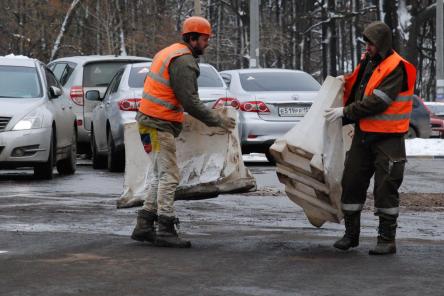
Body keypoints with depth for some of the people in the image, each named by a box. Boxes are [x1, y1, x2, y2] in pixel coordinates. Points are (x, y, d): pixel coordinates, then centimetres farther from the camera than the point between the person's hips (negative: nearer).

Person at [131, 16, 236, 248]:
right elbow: (190, 102, -19)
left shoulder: (169, 53, 18)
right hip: (159, 125, -10)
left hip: (152, 122, 10)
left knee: (162, 176, 14)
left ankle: (143, 226, 15)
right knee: (169, 176, -10)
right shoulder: (184, 61, -15)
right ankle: (165, 230, -12)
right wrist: (217, 120, -13)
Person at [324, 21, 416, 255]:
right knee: (351, 183, 7)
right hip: (363, 135, 7)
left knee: (385, 188, -3)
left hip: (388, 139, -7)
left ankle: (387, 239, 5)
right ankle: (351, 234, 18)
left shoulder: (396, 68, -14)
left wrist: (345, 112, -19)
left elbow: (378, 102, -22)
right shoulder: (367, 62, 11)